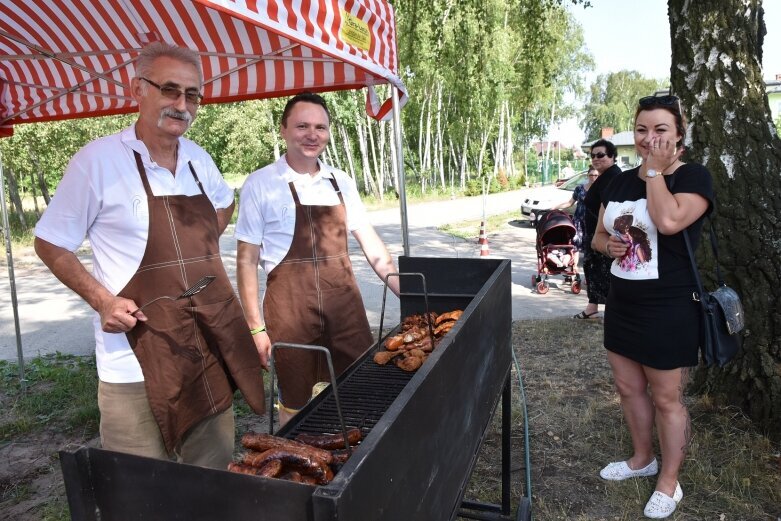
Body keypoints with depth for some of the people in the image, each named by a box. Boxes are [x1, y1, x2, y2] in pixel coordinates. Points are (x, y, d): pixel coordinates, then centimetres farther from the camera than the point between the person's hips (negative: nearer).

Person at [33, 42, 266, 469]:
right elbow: (50, 244, -1)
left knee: (214, 480, 18)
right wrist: (102, 301, -13)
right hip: (136, 362, -5)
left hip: (211, 350, 5)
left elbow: (224, 202, 27)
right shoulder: (98, 160, -9)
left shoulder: (198, 159, 6)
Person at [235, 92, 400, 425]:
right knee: (295, 405, 12)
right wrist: (256, 327, -6)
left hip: (344, 303, 4)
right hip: (290, 309, -3)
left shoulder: (341, 182, 8)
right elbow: (247, 260, -3)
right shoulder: (260, 184, -4)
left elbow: (370, 242, 9)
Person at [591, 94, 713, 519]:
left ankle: (669, 482, 28)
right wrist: (608, 244, -8)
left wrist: (655, 169, -18)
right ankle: (642, 459, 41)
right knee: (629, 389, 18)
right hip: (621, 305, 6)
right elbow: (598, 235, 15)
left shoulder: (694, 177, -10)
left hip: (668, 311, -6)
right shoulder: (620, 181, 7)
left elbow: (669, 221, -30)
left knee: (667, 399, 8)